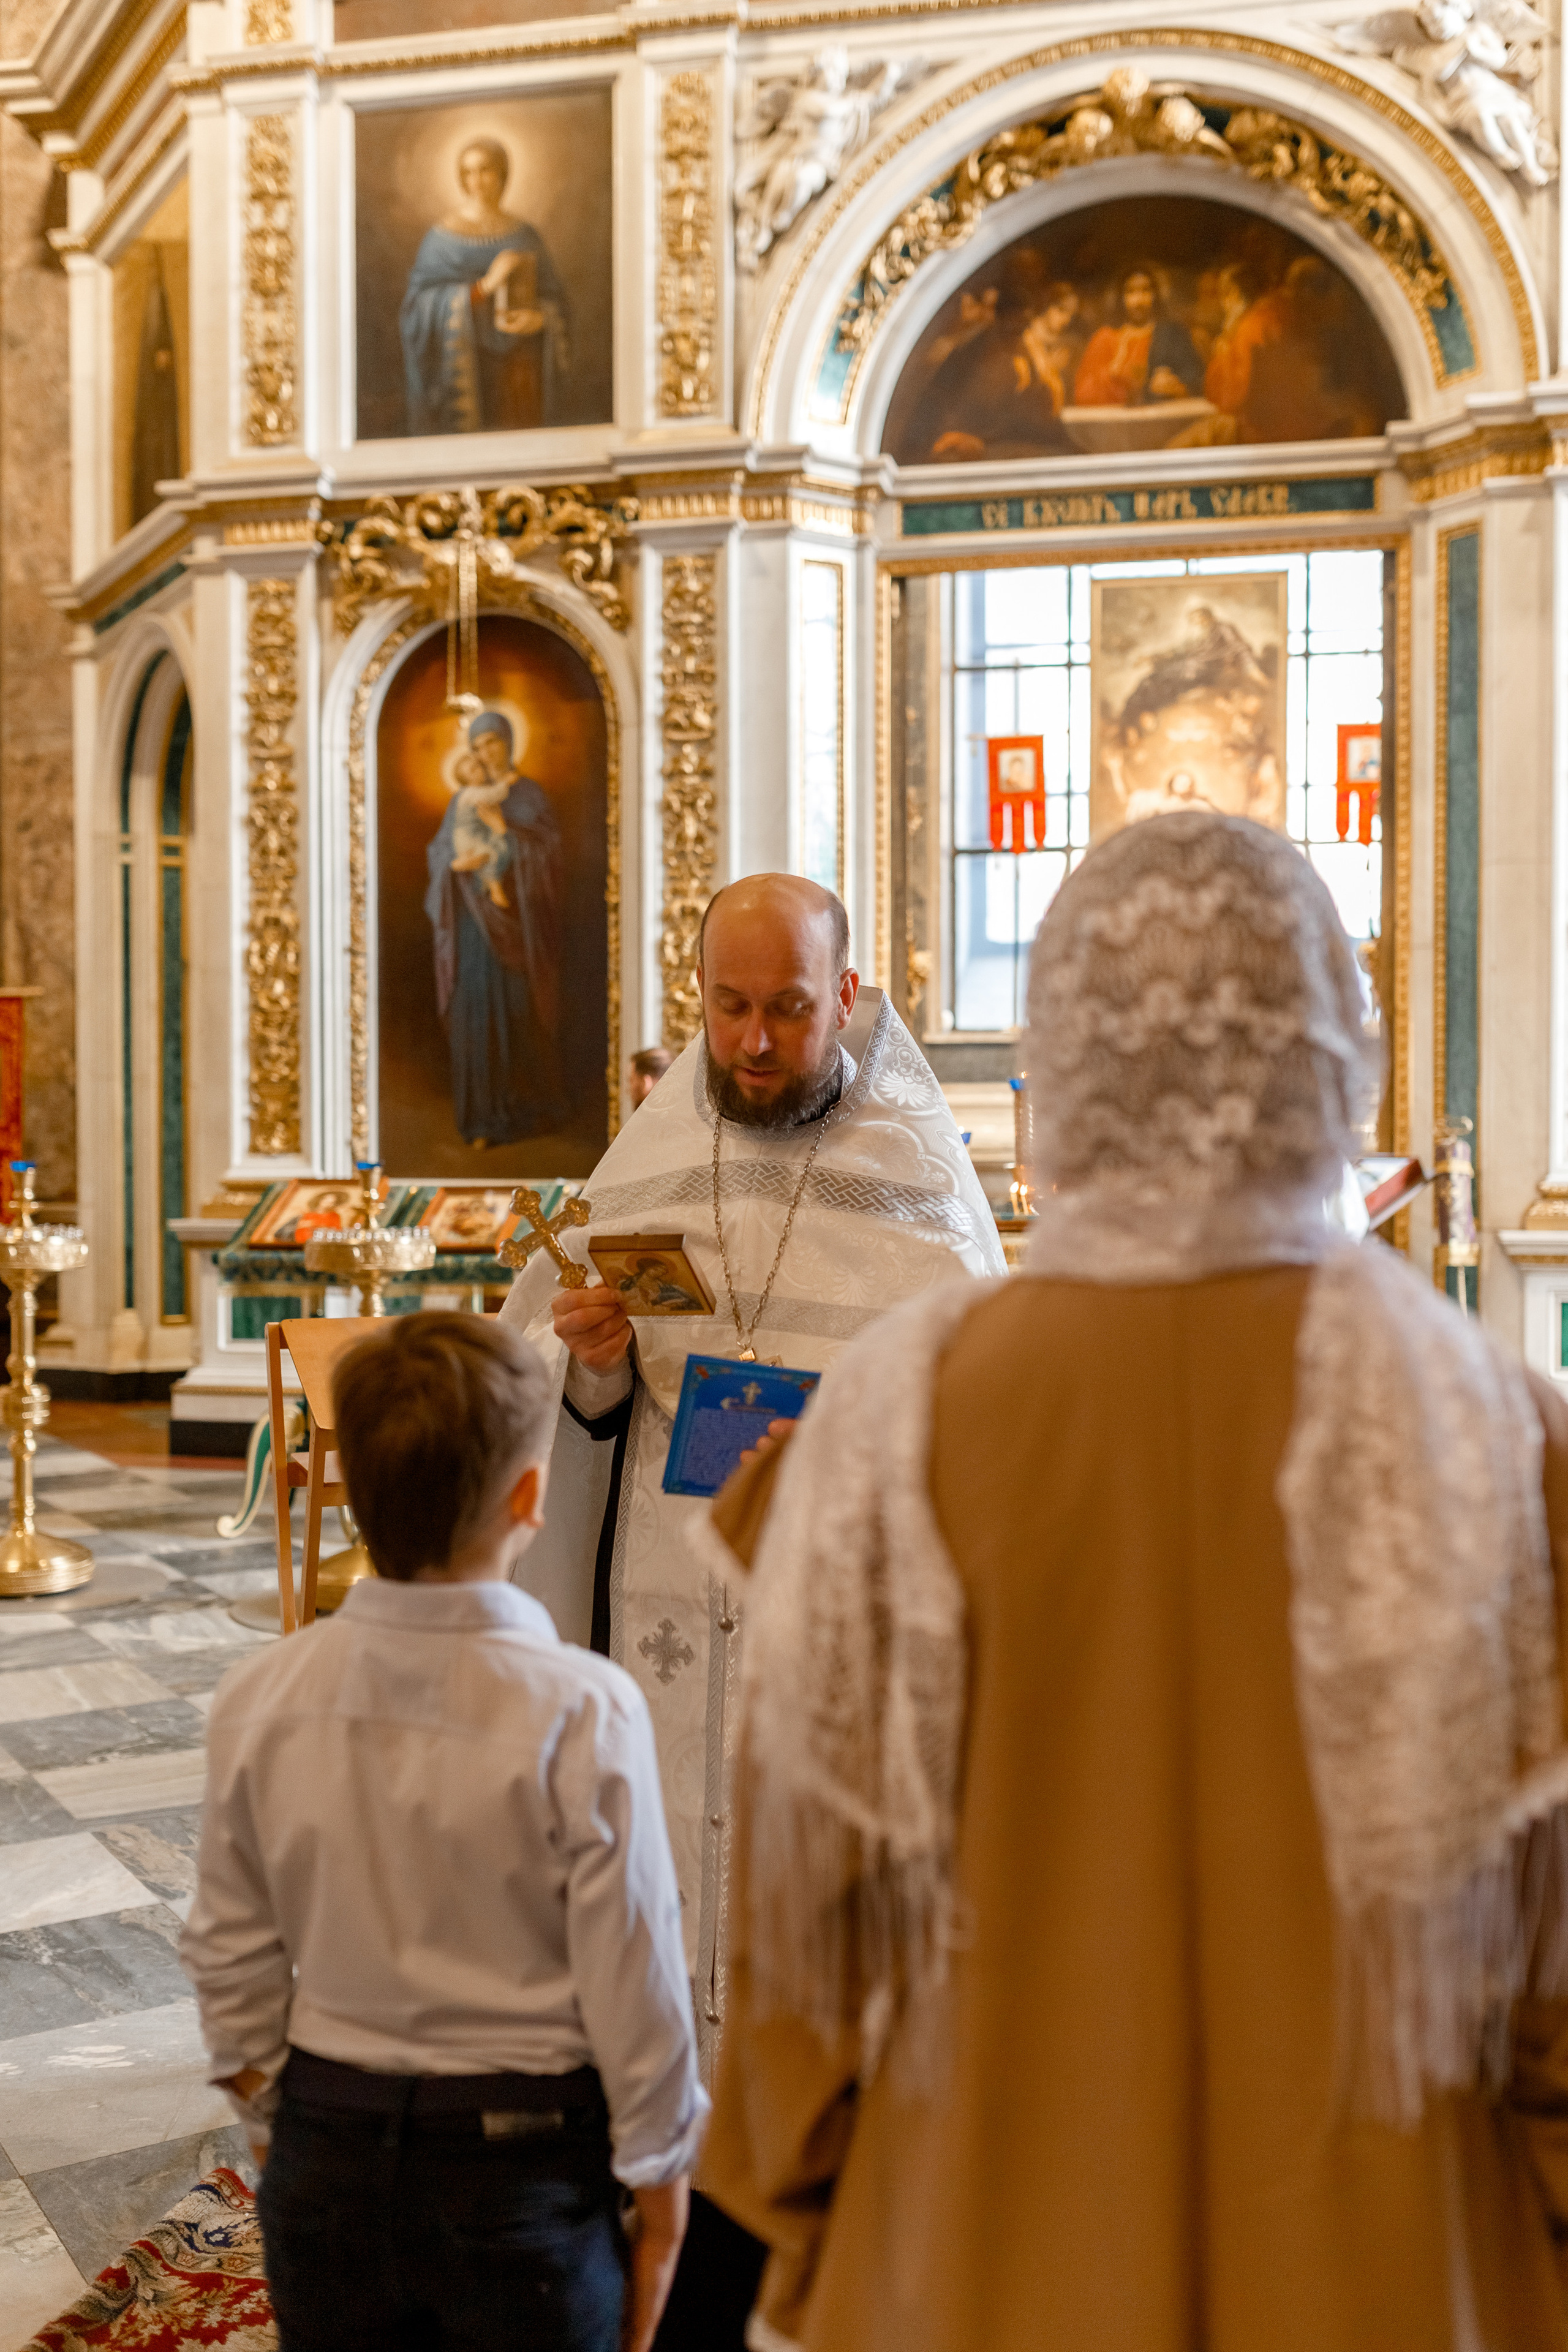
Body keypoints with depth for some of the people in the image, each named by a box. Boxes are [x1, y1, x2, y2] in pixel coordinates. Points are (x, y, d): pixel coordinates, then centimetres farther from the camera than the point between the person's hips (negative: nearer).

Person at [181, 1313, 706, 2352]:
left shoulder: (260, 1699, -9)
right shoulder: (583, 1713, -21)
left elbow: (233, 1965, 2)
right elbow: (636, 1989, -13)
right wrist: (660, 2201, 0)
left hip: (326, 2159, 4)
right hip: (523, 2163, -3)